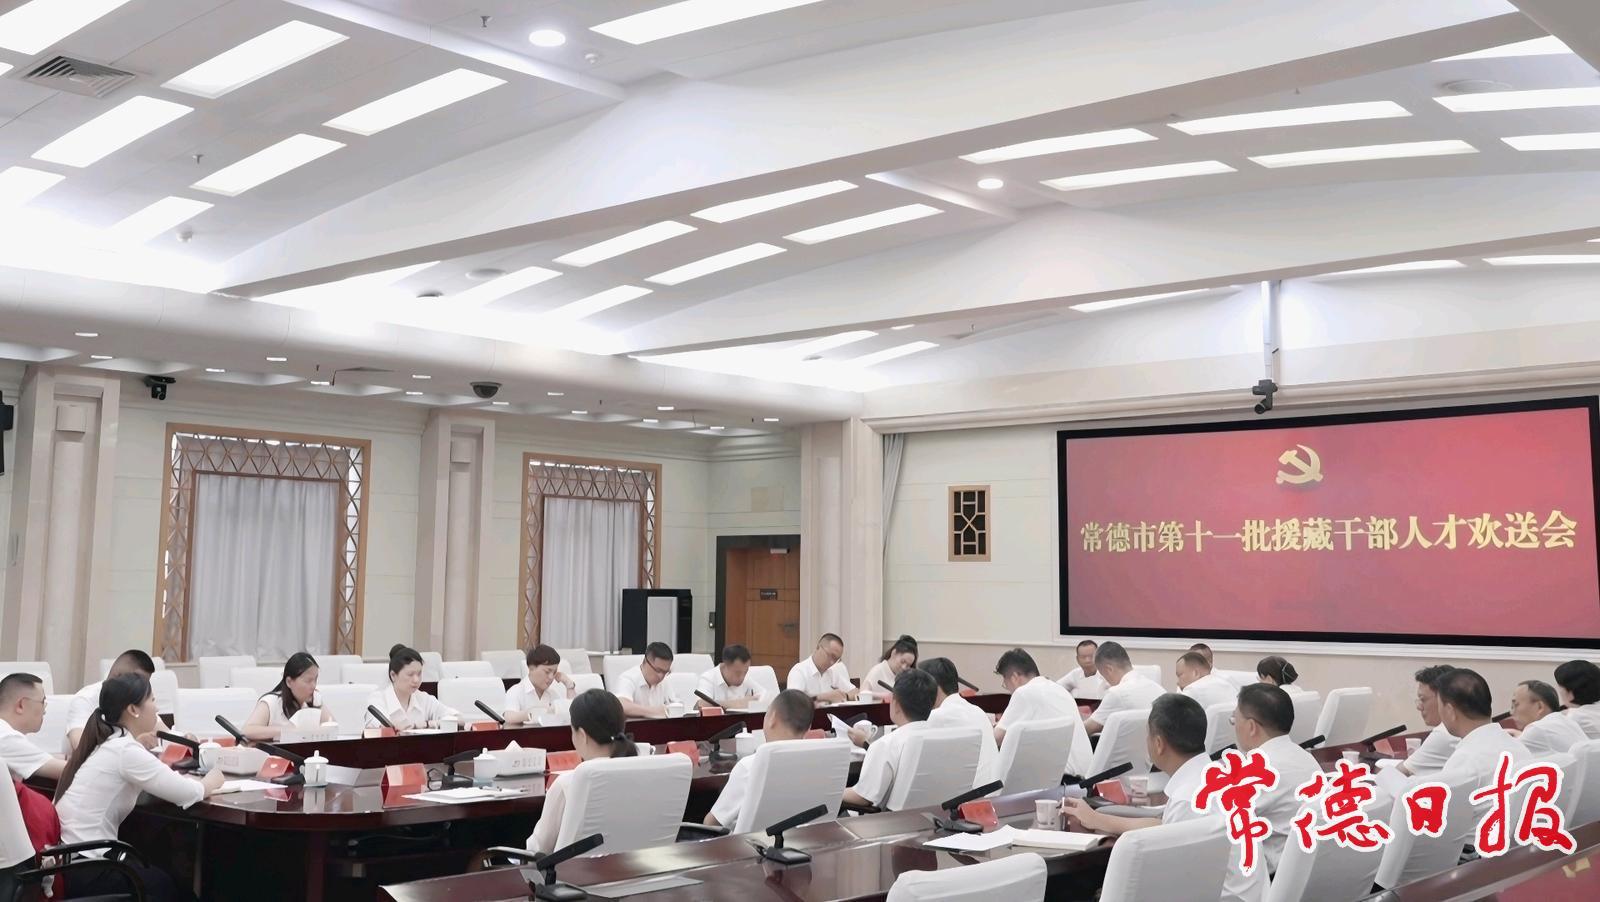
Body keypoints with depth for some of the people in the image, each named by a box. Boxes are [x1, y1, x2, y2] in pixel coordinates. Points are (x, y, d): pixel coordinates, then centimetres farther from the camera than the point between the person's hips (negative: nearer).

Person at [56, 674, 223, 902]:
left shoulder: (107, 743, 10)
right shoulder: (125, 750, -18)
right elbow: (187, 795, -16)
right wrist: (212, 781, 4)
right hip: (86, 872, -8)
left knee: (166, 877, 23)